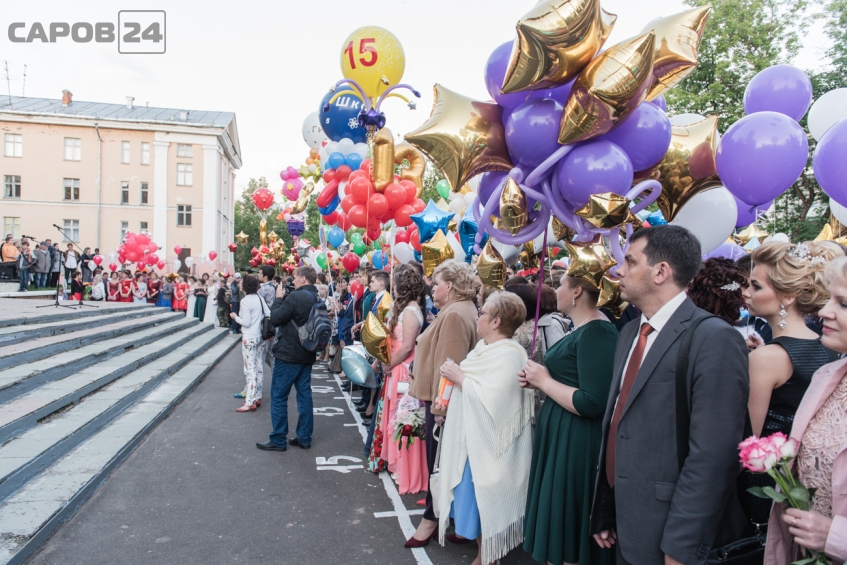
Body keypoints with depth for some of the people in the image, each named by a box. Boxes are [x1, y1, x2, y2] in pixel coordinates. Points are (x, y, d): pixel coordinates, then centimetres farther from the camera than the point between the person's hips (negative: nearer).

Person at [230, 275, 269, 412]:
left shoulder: (245, 301, -15)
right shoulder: (260, 298, 6)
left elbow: (246, 322, -16)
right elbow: (268, 315, 5)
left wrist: (235, 317, 0)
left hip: (249, 339, -7)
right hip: (259, 337, 7)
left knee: (250, 369, -6)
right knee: (259, 368, 11)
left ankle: (250, 402, -4)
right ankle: (257, 397, 20)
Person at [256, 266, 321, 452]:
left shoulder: (296, 297, -19)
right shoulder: (317, 299, 8)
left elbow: (275, 319, -15)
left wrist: (278, 298, -2)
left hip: (288, 355, -8)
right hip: (307, 355, 8)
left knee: (278, 397, 2)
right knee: (304, 395, 11)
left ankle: (278, 440, 8)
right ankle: (304, 438, 17)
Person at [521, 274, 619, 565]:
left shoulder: (597, 333, -20)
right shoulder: (581, 329, 11)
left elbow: (591, 403, -27)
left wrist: (544, 381, -17)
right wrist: (538, 381, 4)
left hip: (576, 445, -10)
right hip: (560, 437, 10)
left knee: (568, 533, 5)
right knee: (556, 526, 19)